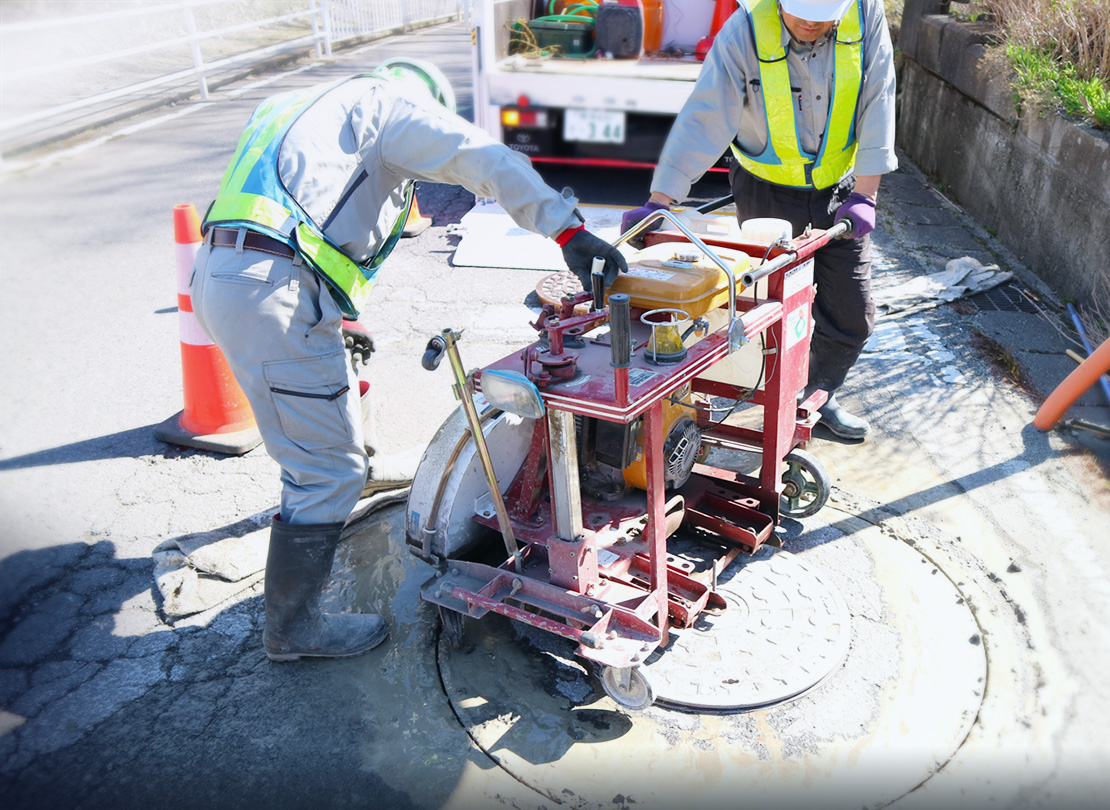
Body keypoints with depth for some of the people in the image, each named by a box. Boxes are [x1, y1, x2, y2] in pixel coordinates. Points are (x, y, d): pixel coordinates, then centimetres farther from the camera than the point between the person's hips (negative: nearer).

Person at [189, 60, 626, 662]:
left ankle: (357, 470, 61)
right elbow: (483, 158, -9)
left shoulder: (296, 108, 33)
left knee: (331, 380, 35)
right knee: (326, 469, -2)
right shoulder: (391, 99, 7)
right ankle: (292, 625, 11)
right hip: (272, 291, -10)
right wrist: (567, 228, -14)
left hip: (217, 274, 10)